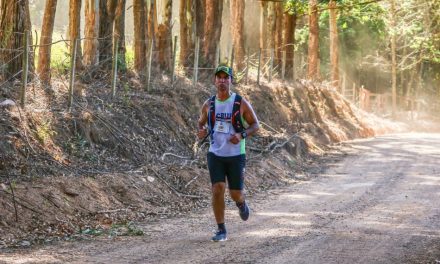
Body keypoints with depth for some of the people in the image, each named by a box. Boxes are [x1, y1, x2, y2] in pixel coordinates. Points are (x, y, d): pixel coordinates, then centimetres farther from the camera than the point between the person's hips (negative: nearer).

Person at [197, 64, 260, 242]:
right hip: (215, 154, 1)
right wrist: (201, 133, -9)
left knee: (235, 194, 1)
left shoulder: (241, 103, -8)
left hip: (236, 155, -1)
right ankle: (221, 230, -1)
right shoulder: (209, 104, 1)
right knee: (217, 190, -12)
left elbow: (255, 125, 0)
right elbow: (201, 123, 16)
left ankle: (241, 203, 41)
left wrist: (242, 135, -20)